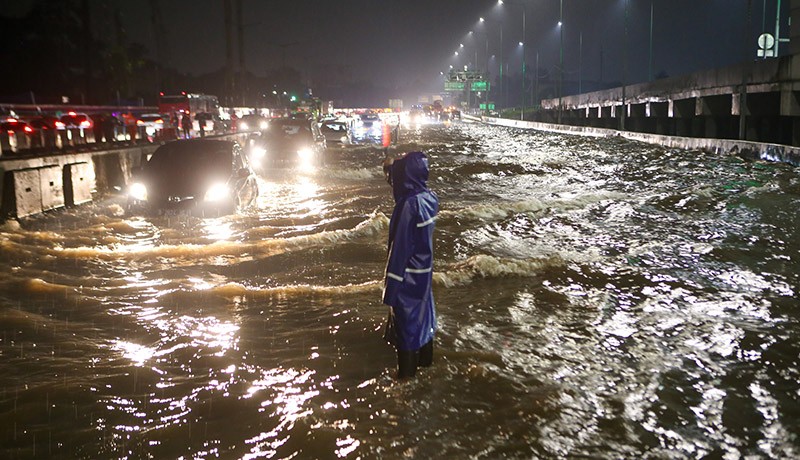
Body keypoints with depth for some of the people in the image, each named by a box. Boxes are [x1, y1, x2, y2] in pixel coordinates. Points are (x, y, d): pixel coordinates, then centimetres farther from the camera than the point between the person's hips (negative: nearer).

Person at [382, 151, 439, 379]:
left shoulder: (409, 205, -28)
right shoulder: (429, 197, -4)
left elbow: (400, 248, -25)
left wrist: (391, 286, -19)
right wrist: (394, 170, 13)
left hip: (408, 274, -8)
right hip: (425, 270, 8)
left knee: (405, 319, 7)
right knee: (423, 312, 23)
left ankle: (406, 370, 21)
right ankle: (425, 358, 41)